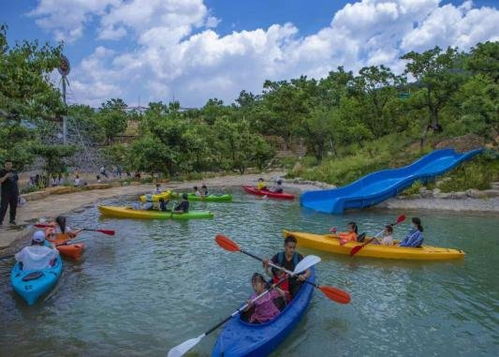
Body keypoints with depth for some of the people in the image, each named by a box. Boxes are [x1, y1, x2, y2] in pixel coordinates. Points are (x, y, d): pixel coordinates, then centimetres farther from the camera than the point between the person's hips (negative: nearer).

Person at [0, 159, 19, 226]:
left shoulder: (14, 172, 12)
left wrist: (18, 191, 12)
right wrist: (6, 176, -26)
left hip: (14, 193, 4)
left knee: (14, 207, 5)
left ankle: (12, 220, 13)